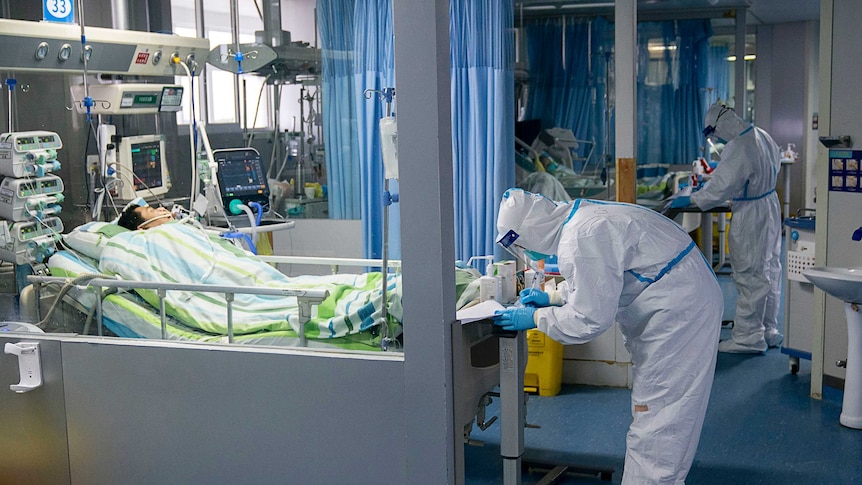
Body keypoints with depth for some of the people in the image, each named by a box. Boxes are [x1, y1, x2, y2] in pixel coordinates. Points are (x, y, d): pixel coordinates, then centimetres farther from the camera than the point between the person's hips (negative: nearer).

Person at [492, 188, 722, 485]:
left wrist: (535, 318, -11)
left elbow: (590, 318, -22)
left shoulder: (580, 238, -25)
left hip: (678, 311, -11)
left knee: (655, 416, -6)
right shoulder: (579, 218, 8)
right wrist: (553, 297, 14)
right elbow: (598, 282, 24)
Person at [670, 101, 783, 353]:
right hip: (770, 206, 10)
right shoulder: (762, 136, 4)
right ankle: (769, 330, 28)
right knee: (769, 271, 16)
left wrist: (690, 200, -17)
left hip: (751, 215, -10)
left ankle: (748, 337, 5)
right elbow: (776, 163, 19)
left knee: (749, 276, -2)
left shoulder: (738, 148, -25)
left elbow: (721, 186, -26)